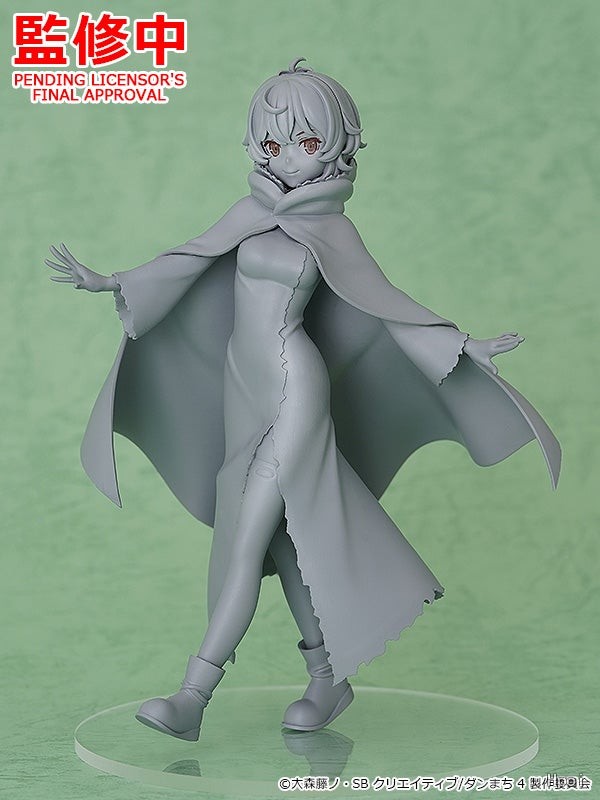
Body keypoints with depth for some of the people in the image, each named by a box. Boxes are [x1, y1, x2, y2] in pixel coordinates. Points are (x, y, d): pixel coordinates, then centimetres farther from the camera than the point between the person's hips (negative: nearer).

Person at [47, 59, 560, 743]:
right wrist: (106, 282, 7)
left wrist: (462, 343, -2)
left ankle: (192, 697, -9)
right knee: (284, 540, 11)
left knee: (246, 542, -9)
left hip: (295, 388, -5)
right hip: (243, 388, 5)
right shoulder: (255, 210, 6)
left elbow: (384, 301, 2)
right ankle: (327, 680, 23)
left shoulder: (331, 228, -3)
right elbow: (189, 260, 11)